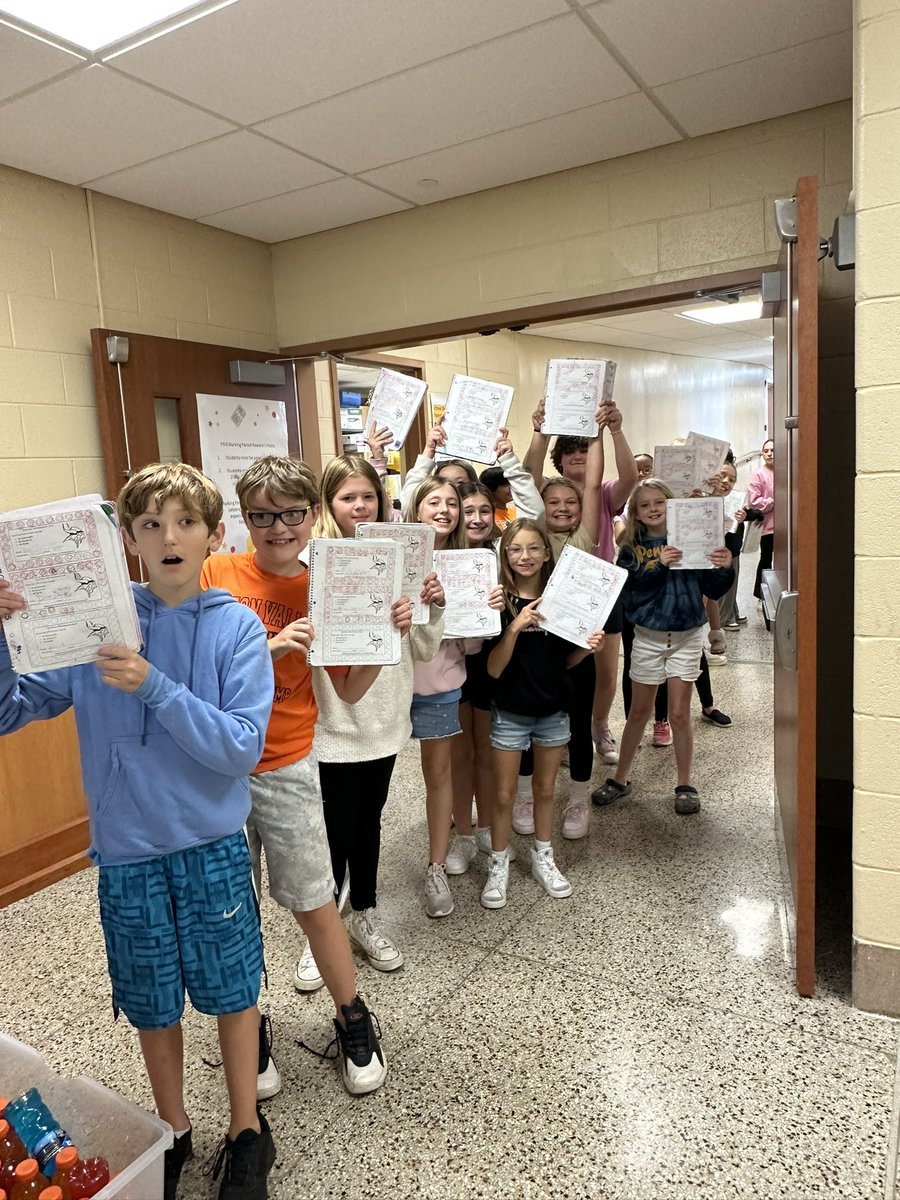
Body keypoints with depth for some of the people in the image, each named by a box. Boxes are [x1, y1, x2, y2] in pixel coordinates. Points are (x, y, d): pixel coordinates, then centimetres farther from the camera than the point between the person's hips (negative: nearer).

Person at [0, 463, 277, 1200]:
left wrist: (155, 688, -29)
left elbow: (243, 746, -19)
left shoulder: (237, 627, -11)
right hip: (128, 849, 2)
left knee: (231, 990, 15)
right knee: (153, 1003, 19)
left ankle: (247, 1133, 40)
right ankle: (173, 1132, 45)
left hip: (213, 843, -1)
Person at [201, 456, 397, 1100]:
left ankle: (353, 1019, 32)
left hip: (286, 768, 0)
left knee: (314, 900, 9)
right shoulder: (216, 574, -5)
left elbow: (350, 690, 1)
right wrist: (270, 647, -22)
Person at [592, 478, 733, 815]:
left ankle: (685, 784, 21)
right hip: (648, 637, 1)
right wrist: (658, 566, -27)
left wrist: (724, 569, -21)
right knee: (639, 712, 13)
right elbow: (629, 591, -16)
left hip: (687, 637, -1)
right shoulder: (632, 549, -2)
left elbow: (712, 590, -3)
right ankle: (620, 777, 28)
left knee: (679, 714, 3)